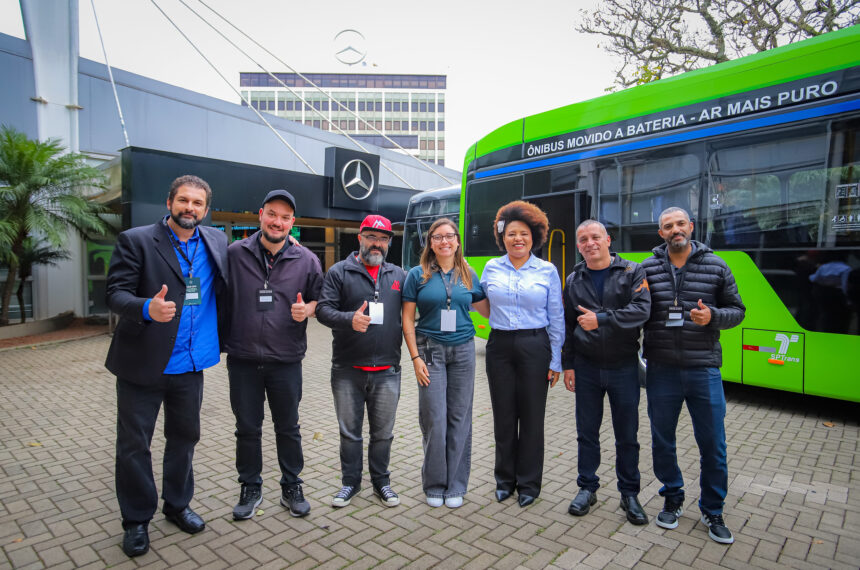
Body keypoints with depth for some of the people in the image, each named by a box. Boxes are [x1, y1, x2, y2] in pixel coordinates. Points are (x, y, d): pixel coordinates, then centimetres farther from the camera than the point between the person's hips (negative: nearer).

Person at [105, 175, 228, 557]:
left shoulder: (216, 242, 5)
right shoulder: (136, 240, -7)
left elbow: (226, 288, 14)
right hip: (142, 364, -3)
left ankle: (177, 505, 38)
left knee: (184, 438, 17)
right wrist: (147, 308, -31)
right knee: (134, 445, 9)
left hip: (190, 366, 4)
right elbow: (116, 293, -13)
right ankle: (136, 520, 29)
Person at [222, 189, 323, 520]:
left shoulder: (306, 261, -1)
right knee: (247, 428, 13)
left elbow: (319, 300, 9)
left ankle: (291, 487, 32)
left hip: (286, 360, 0)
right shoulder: (235, 254, -1)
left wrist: (307, 310, -12)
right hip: (243, 359, 0)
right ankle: (251, 489, 32)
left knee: (288, 428, 14)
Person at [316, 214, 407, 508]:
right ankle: (350, 481, 32)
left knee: (383, 432, 14)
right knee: (349, 431, 13)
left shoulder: (399, 275, 9)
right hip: (348, 371, -1)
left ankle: (381, 481, 33)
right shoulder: (339, 272, 0)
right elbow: (323, 308, -8)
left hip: (387, 371, 2)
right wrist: (349, 319, -26)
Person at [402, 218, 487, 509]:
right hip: (430, 350, -2)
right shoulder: (418, 275, -1)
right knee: (434, 419, 1)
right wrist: (415, 357, -8)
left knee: (460, 417, 8)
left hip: (463, 350, 2)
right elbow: (407, 319, -2)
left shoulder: (468, 275, 7)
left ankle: (456, 485, 23)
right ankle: (434, 485, 20)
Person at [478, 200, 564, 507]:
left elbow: (556, 319, 1)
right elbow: (480, 304, 15)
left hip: (534, 347, -1)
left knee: (531, 418, 7)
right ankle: (505, 479, 28)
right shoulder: (491, 268, 5)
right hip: (500, 346, 2)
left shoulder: (547, 271, 0)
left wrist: (555, 361, -1)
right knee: (503, 416, 10)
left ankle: (529, 484, 24)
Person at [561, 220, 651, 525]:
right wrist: (567, 364, 5)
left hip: (623, 366, -2)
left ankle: (629, 493, 27)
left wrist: (601, 319, -24)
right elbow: (567, 325, 8)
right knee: (587, 431, 11)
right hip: (587, 368, 2)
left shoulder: (633, 273, -2)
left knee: (627, 435, 10)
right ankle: (587, 487, 28)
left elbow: (642, 310, -17)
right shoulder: (574, 280, 6)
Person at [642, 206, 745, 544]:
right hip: (661, 370, 1)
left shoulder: (716, 267, 2)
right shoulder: (646, 269, 1)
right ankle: (672, 498, 36)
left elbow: (737, 310, 5)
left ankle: (712, 510, 30)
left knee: (713, 444, 9)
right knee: (662, 440, 13)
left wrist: (712, 316, -14)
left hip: (704, 370, 0)